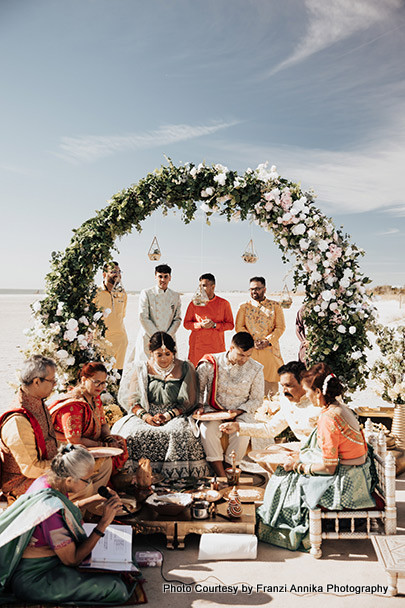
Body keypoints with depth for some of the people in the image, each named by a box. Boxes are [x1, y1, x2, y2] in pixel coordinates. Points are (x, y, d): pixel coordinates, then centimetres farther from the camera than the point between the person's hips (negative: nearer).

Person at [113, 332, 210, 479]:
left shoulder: (185, 369, 6)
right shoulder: (142, 369, 9)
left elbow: (189, 401, 2)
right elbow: (131, 400, 5)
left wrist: (168, 415, -11)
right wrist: (145, 416, -12)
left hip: (176, 415, -1)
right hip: (146, 413, 1)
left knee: (180, 433, -33)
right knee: (134, 434, -28)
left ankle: (178, 475, -16)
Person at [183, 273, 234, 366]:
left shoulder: (224, 303, 3)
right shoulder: (194, 303, 4)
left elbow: (230, 325, 5)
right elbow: (186, 323, 8)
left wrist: (214, 325, -11)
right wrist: (200, 325, -10)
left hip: (217, 347, 0)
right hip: (197, 346, 0)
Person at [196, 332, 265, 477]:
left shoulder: (256, 369, -4)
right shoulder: (210, 363, -7)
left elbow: (257, 399, 5)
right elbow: (197, 389, 6)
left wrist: (239, 411, -10)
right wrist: (198, 406, -11)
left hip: (240, 413, 0)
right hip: (213, 410, 0)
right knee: (208, 430, -31)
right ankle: (222, 476, -22)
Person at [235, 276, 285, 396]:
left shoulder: (275, 306, 9)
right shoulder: (244, 307, 10)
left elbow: (280, 327, 3)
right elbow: (239, 327, 3)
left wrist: (268, 341, -11)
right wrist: (252, 341, -11)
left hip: (270, 349, 0)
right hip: (250, 350, 0)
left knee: (271, 381, 0)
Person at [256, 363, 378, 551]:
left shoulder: (328, 419, -26)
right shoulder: (340, 408, 3)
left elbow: (329, 467, -22)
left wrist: (301, 467, -8)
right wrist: (301, 456, 10)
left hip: (344, 483, -9)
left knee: (285, 481, 4)